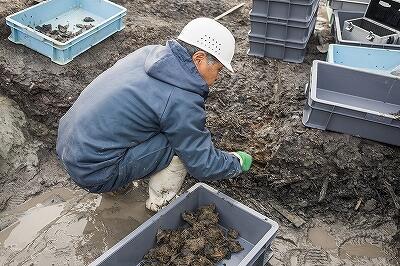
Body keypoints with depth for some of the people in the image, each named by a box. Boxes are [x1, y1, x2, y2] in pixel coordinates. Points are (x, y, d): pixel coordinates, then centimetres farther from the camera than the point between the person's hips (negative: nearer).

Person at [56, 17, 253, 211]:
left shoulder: (150, 52, 0)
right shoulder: (180, 101, -23)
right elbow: (204, 167, -14)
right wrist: (238, 161, 5)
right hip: (94, 173, -8)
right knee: (184, 141, -12)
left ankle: (119, 184, 20)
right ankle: (160, 203, 8)